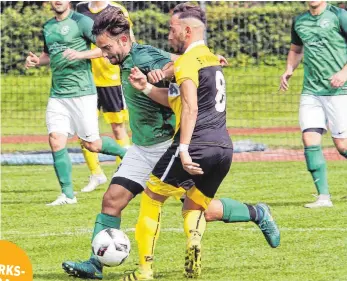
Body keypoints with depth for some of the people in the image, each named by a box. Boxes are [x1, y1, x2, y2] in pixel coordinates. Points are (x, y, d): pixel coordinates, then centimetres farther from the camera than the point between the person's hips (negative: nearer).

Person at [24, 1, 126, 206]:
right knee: (56, 141, -6)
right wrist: (37, 60, 8)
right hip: (57, 95, 6)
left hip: (82, 92, -6)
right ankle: (67, 194, 0)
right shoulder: (48, 27, 13)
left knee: (91, 144, -1)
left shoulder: (81, 22, -8)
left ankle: (126, 154, 27)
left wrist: (80, 54, -22)